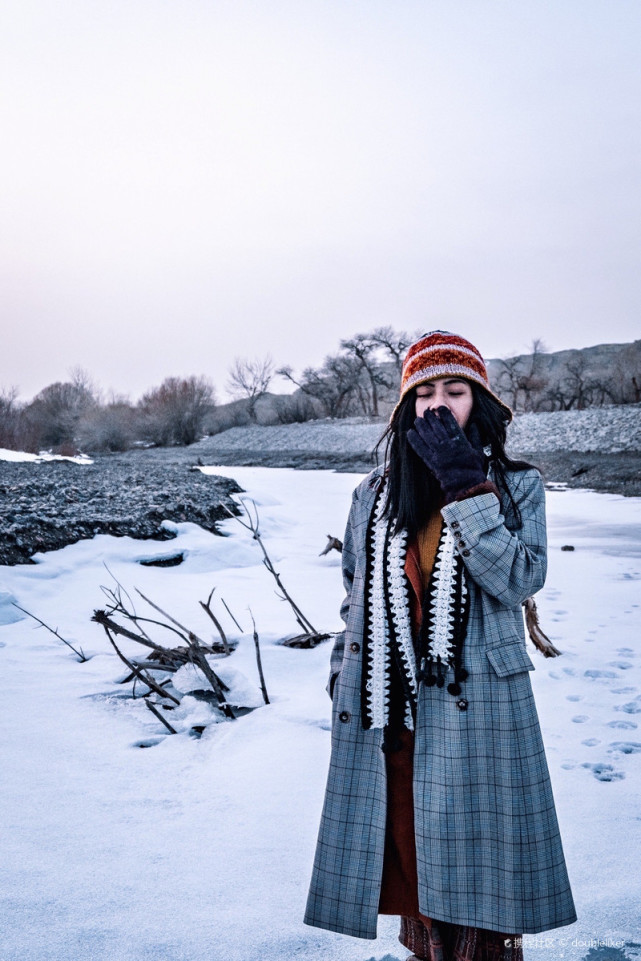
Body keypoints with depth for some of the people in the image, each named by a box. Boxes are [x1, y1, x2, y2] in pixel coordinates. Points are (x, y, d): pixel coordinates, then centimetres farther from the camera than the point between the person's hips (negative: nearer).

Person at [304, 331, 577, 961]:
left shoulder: (517, 486, -1)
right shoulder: (374, 494, 5)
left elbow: (519, 579, -17)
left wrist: (465, 486, -20)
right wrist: (342, 683, 11)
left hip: (478, 706, -2)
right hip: (389, 708, 2)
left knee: (474, 848, 7)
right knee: (408, 842, 13)